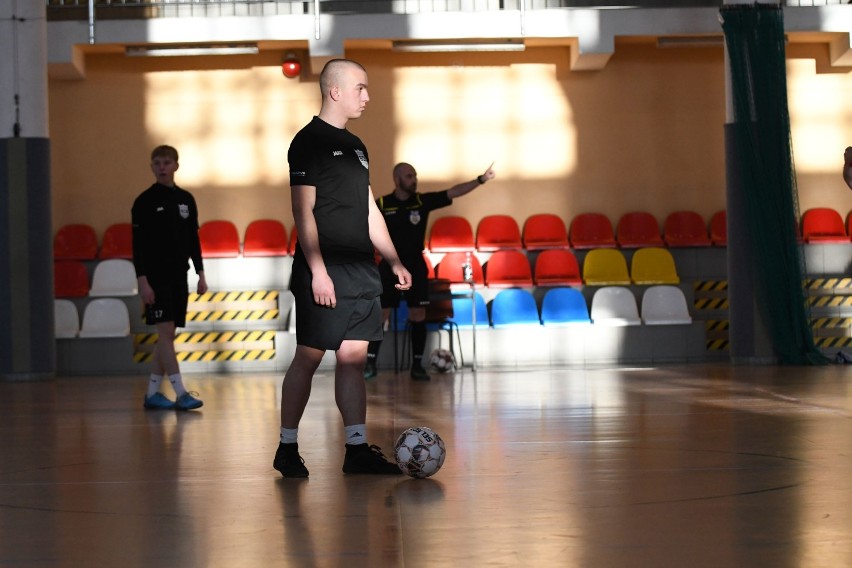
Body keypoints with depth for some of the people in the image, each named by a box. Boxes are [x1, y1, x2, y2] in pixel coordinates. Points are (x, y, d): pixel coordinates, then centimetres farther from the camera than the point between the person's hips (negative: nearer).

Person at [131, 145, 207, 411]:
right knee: (165, 332, -11)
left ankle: (152, 393, 14)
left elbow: (193, 239, 15)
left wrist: (200, 274, 9)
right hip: (156, 277, -6)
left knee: (167, 335, 7)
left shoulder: (186, 199, 10)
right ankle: (180, 393, -15)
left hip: (178, 277, 6)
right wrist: (142, 280, -15)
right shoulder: (144, 202, -5)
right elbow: (138, 244, -8)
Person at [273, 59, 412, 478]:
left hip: (360, 271, 8)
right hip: (325, 271, -8)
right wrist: (318, 271, -18)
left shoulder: (355, 145, 18)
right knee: (309, 357, -3)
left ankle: (357, 449, 7)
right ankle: (287, 449, 6)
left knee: (353, 357, 6)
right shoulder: (309, 142, -7)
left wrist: (393, 260, 18)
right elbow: (304, 212, -12)